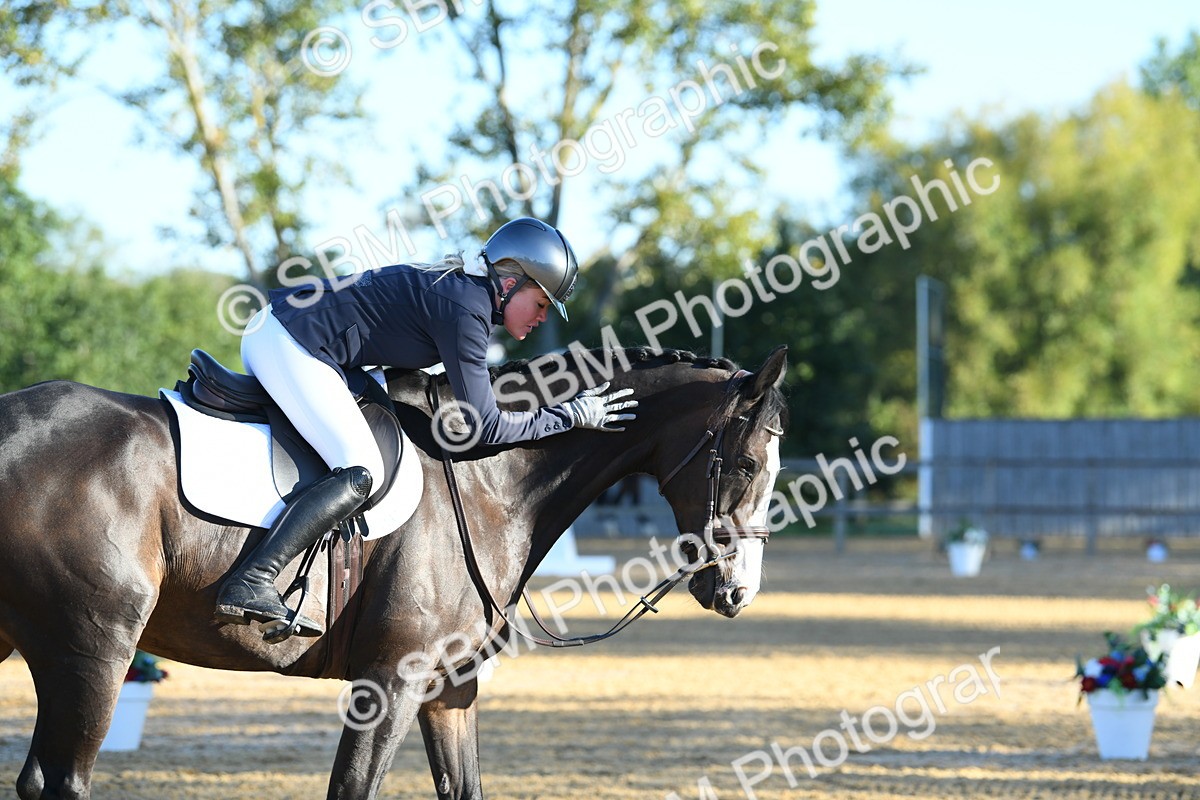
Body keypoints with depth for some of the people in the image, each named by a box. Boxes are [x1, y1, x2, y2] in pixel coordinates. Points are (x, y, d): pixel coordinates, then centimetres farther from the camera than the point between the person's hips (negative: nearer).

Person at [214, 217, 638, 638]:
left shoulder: (458, 285, 14)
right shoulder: (466, 311, -15)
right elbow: (485, 427, -13)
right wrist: (572, 415, -6)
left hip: (267, 329, 11)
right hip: (293, 345, -11)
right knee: (360, 473, -18)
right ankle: (249, 585, -29)